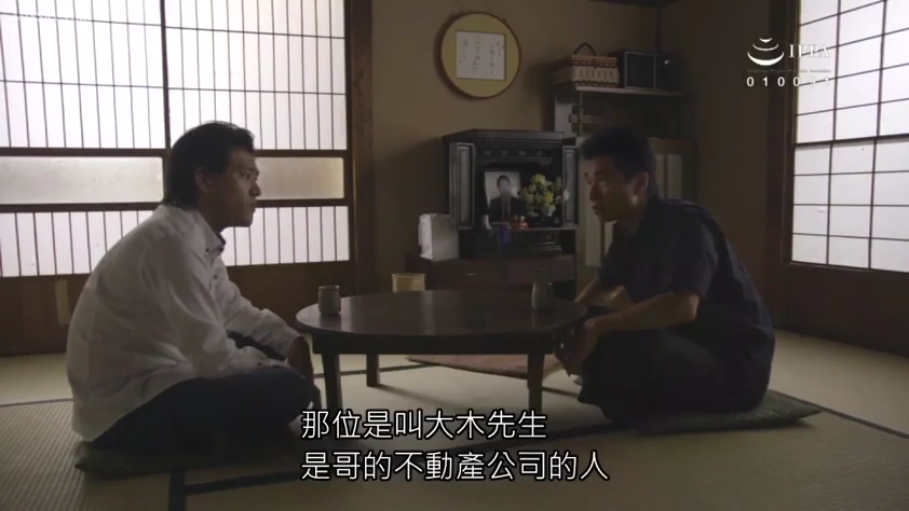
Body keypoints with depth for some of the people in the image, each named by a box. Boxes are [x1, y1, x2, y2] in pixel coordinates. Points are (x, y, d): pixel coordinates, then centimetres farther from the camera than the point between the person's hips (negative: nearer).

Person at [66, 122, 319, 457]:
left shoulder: (197, 237, 5)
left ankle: (212, 433, 9)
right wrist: (287, 372, -11)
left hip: (148, 383, 10)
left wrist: (291, 341, -1)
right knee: (288, 390, -21)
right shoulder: (174, 240, -25)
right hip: (126, 408, -10)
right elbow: (214, 358, -27)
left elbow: (234, 309, 16)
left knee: (266, 344, 15)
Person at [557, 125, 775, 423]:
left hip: (735, 368, -9)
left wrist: (597, 327, -33)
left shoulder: (685, 225, -23)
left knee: (613, 344, -32)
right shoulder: (627, 231, 2)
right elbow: (603, 287, 20)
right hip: (683, 349, 9)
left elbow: (682, 307, -39)